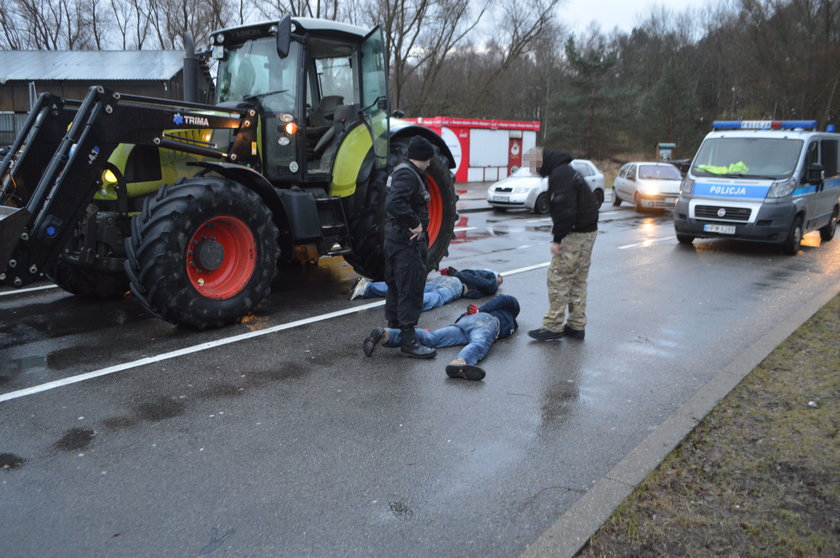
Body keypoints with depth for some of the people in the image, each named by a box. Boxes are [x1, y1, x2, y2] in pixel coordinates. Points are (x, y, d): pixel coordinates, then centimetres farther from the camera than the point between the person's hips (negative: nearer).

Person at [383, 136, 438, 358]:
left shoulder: (403, 171, 16)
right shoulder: (408, 175, -16)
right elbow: (395, 203, -32)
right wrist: (415, 223, -24)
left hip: (396, 239, 11)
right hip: (407, 241, -11)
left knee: (396, 285, 18)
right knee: (410, 288, -9)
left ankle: (393, 327, 31)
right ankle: (408, 340, -6)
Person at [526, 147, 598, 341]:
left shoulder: (560, 174, -15)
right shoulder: (567, 171, 19)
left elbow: (565, 209, -23)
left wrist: (557, 239, -19)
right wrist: (559, 236, 16)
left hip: (574, 234, -11)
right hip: (588, 231, 11)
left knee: (558, 278, -5)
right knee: (578, 281, 14)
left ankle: (553, 326, 1)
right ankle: (576, 326, 21)